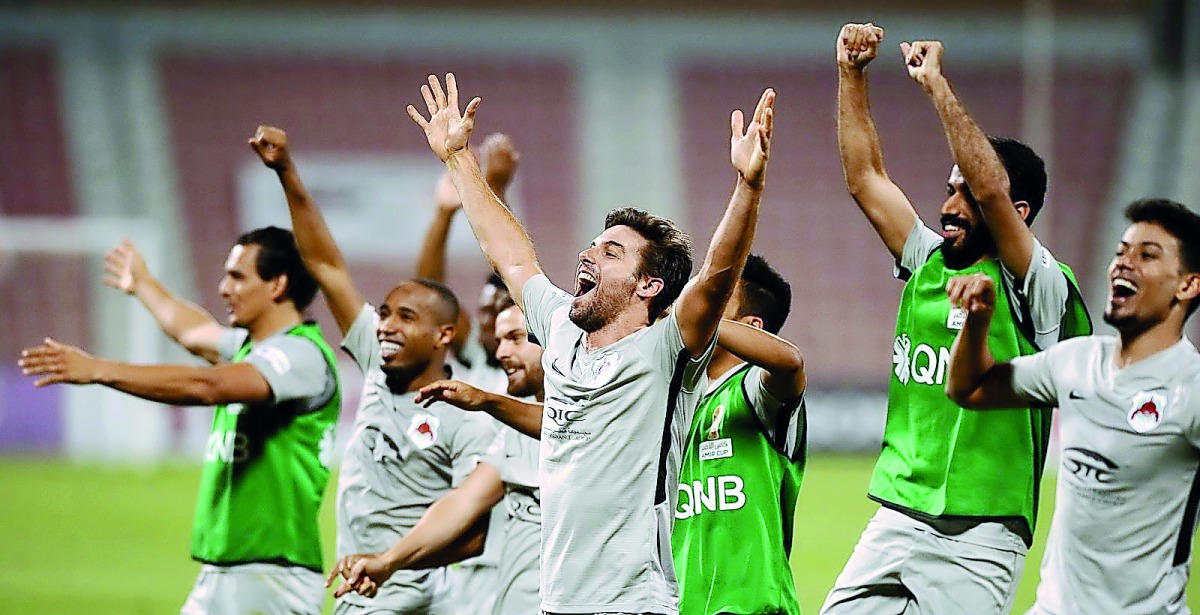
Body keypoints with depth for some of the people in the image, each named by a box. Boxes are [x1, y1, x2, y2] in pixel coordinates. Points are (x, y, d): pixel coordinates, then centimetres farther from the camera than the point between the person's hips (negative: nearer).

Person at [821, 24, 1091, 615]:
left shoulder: (1037, 289, -7)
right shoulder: (929, 263, 12)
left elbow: (990, 190, -21)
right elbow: (864, 177, 12)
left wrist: (937, 84, -18)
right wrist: (851, 74, 4)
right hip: (897, 518, 6)